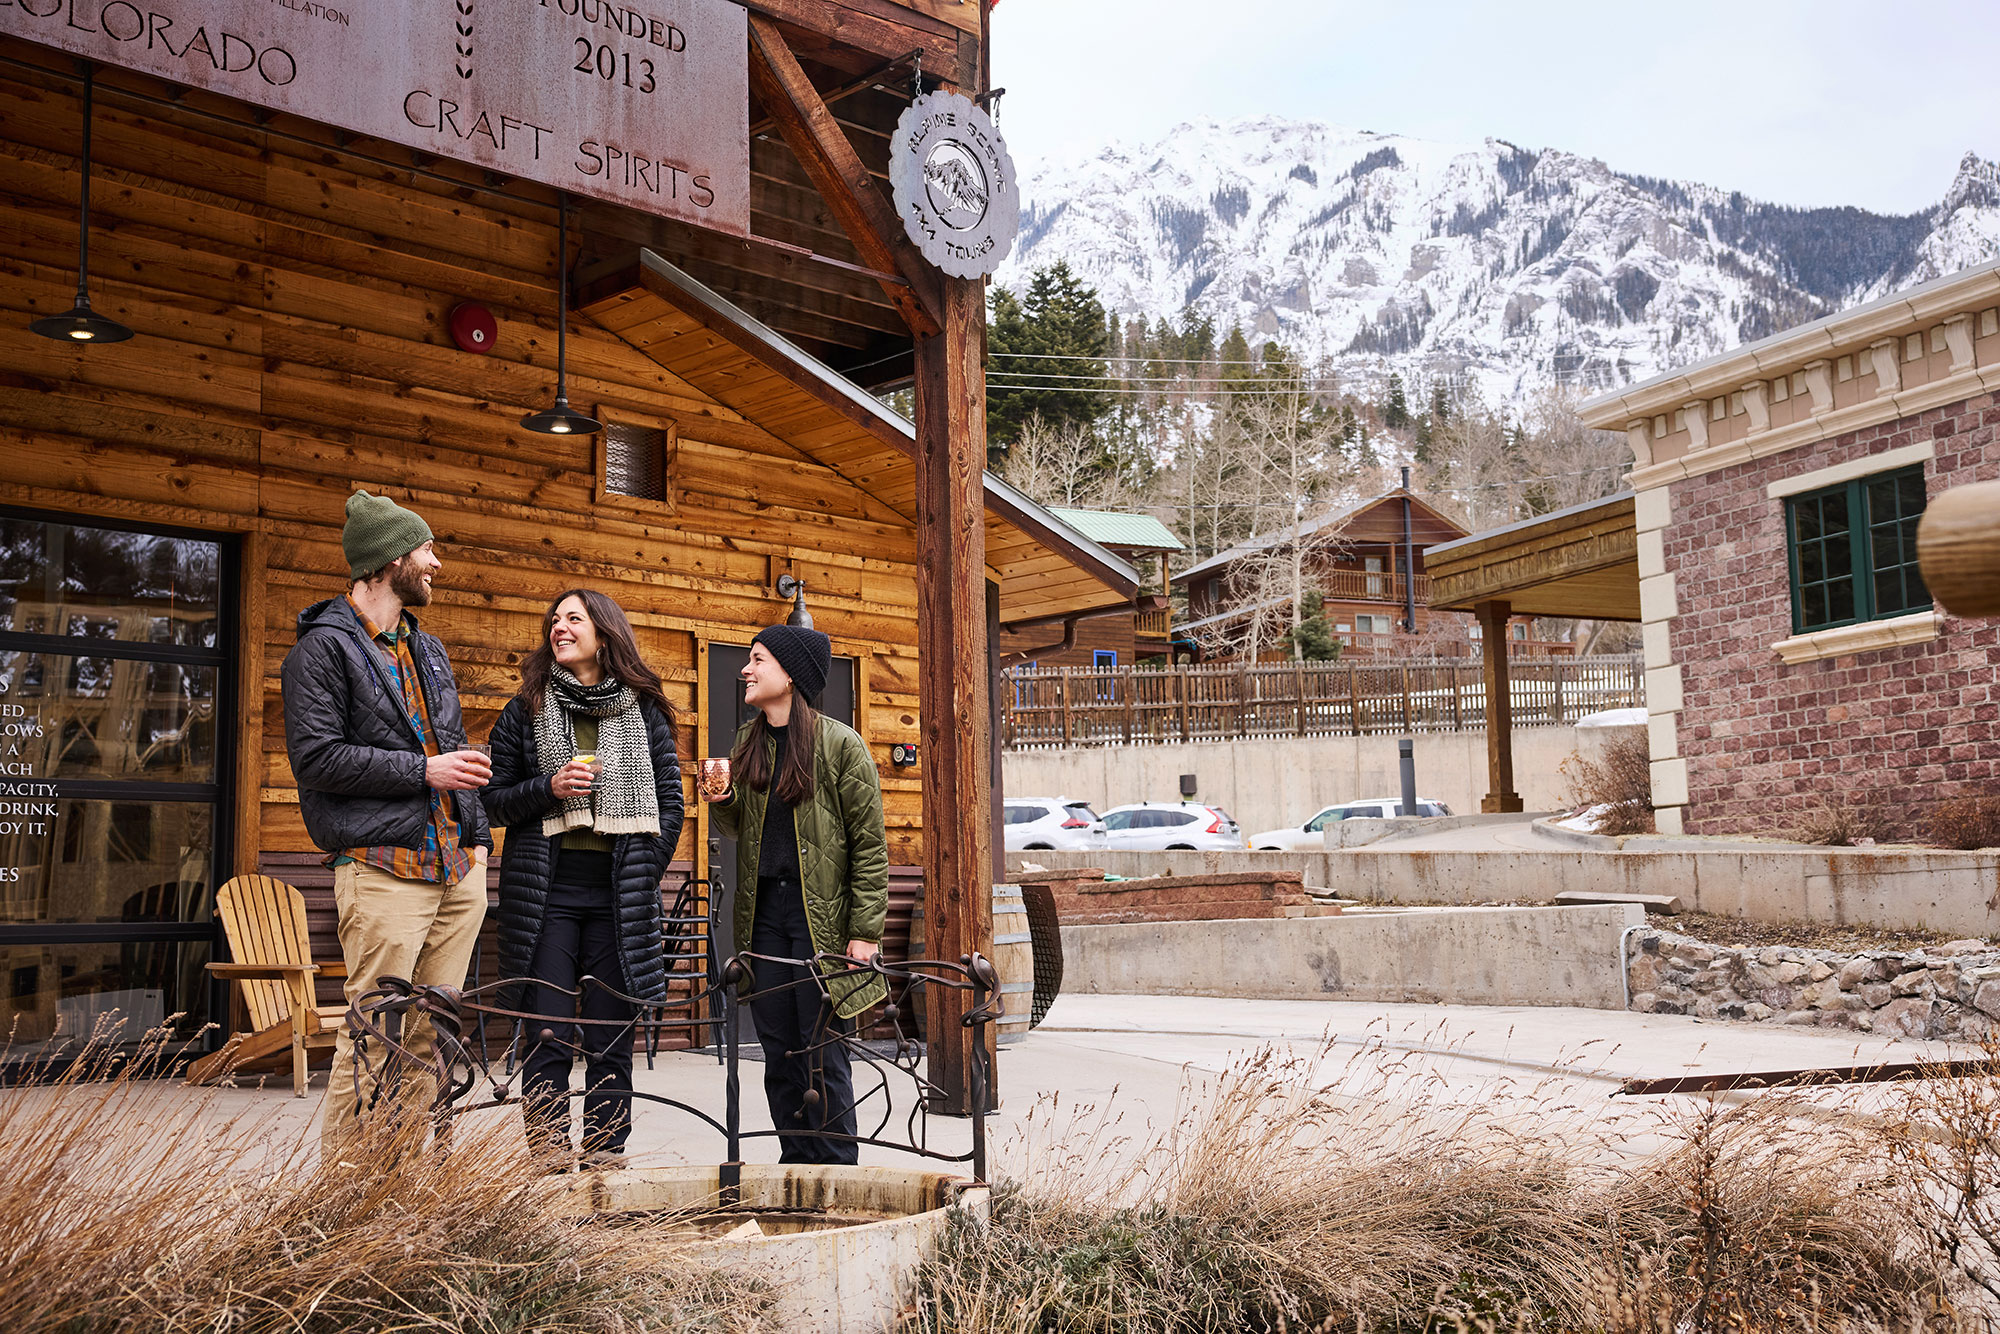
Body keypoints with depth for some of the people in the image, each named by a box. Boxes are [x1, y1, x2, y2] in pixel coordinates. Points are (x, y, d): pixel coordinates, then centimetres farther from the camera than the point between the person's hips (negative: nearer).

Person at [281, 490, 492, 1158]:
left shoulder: (427, 649, 22)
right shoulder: (325, 647, -2)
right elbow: (316, 757, -12)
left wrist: (478, 838, 15)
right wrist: (423, 771, -12)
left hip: (456, 870, 7)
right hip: (383, 870, -7)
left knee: (429, 1036, 8)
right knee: (375, 1039, -9)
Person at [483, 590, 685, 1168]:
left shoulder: (645, 712, 10)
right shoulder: (526, 711, 9)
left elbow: (670, 800, 10)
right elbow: (495, 800, 8)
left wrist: (645, 873, 0)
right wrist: (549, 788, -10)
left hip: (619, 896, 1)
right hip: (545, 892, 0)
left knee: (610, 1040, 4)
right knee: (549, 1038, -3)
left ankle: (606, 1158, 11)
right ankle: (549, 1162, 4)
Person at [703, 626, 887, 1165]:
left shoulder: (840, 745, -7)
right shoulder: (749, 743, 12)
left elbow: (869, 845, -7)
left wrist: (865, 931, -12)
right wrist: (723, 801, 0)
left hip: (821, 916, -6)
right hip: (763, 912, 6)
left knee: (822, 1051, -4)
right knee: (779, 1049, 8)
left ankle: (836, 1173, 7)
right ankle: (795, 1162, 18)